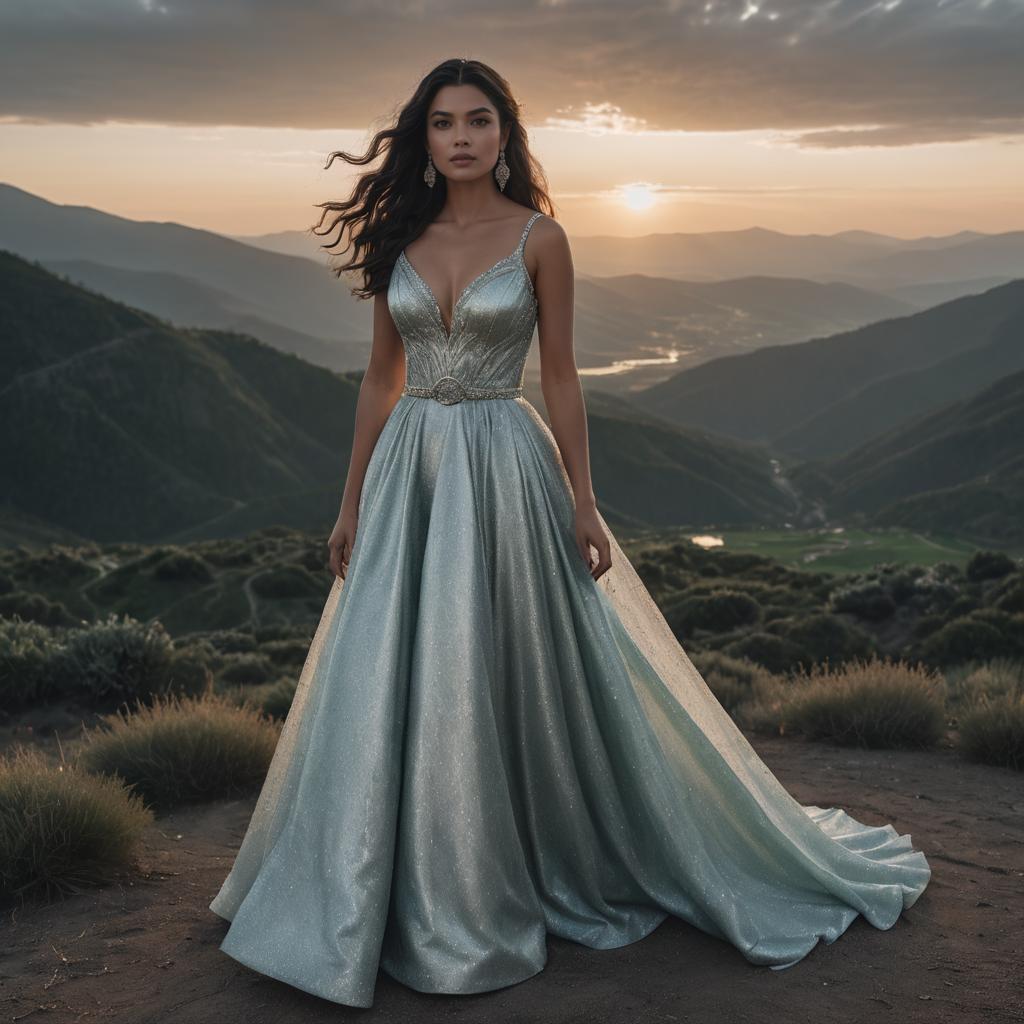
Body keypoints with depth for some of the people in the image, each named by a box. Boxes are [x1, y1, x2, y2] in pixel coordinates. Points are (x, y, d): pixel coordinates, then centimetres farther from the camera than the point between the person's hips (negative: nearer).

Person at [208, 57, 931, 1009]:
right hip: (407, 472, 4)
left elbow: (560, 377, -1)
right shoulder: (398, 237, 8)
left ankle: (509, 886, 22)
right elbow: (379, 380, 11)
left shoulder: (538, 238, -3)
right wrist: (351, 503, 10)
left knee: (499, 675, 1)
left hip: (503, 470, -4)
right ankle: (403, 898, 25)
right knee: (388, 686, 7)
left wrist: (582, 502, -5)